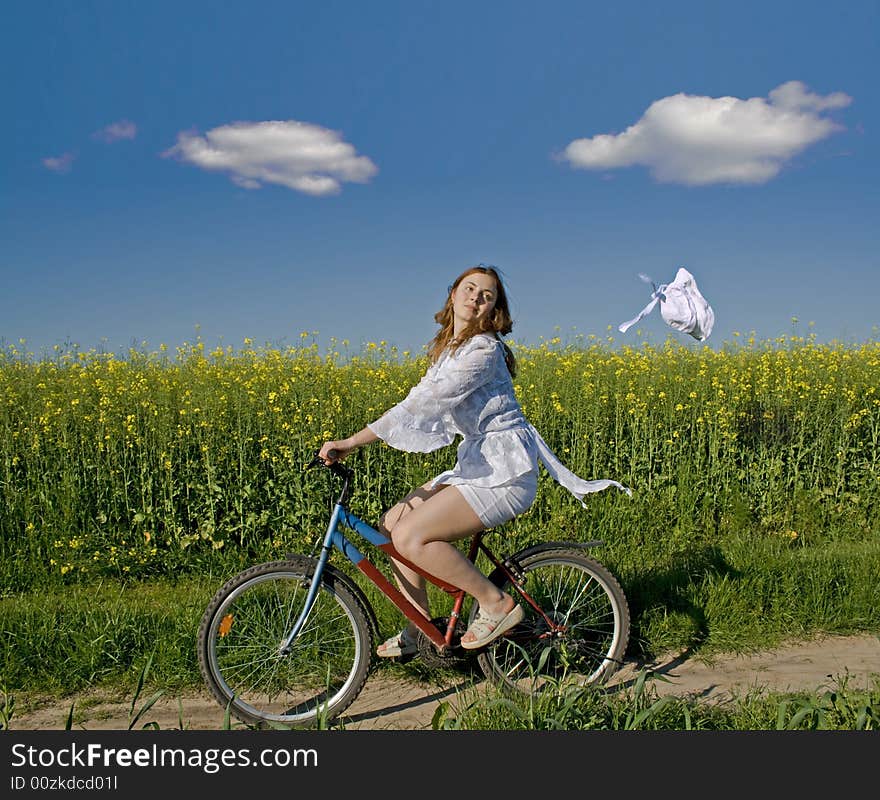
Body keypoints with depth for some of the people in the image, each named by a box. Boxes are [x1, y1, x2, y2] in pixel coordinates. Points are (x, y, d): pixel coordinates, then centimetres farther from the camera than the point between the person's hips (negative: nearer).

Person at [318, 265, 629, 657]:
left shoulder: (483, 349, -16)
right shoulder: (447, 348, 15)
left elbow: (423, 403, -24)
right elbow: (421, 402, 14)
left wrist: (351, 442, -25)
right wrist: (350, 444, 3)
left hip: (504, 471, -9)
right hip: (476, 464, 9)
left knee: (410, 537, -20)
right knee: (391, 523, 4)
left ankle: (496, 603, -4)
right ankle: (418, 632, 14)